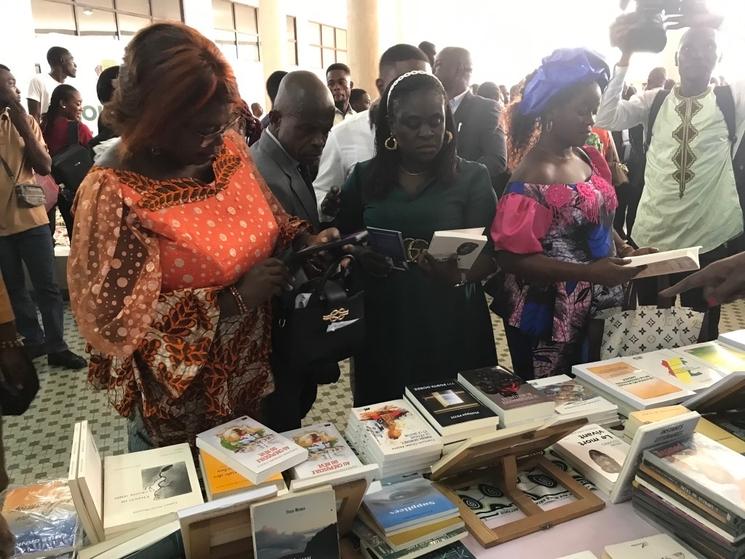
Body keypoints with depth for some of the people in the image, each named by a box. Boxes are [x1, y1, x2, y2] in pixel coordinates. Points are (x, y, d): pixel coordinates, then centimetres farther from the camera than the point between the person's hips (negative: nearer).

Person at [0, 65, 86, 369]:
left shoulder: (26, 122, 3)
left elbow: (45, 167, -5)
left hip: (30, 218, 1)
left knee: (47, 286, 3)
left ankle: (56, 347, 11)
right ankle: (34, 340, 25)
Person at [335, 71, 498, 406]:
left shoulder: (471, 177, 0)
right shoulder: (364, 177, 5)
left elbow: (490, 254, -6)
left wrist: (459, 274, -26)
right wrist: (364, 258, -15)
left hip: (452, 324, -1)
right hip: (383, 327, 1)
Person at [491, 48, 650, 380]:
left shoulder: (590, 159, 5)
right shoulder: (531, 178, -19)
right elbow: (516, 258, -21)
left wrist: (626, 251, 0)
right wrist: (588, 272, -27)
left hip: (598, 308, 7)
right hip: (550, 320, -7)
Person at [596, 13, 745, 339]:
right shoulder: (653, 101, 5)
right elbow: (606, 119, -8)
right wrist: (624, 59, -16)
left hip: (710, 238, 0)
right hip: (651, 236, 1)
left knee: (703, 333, 12)